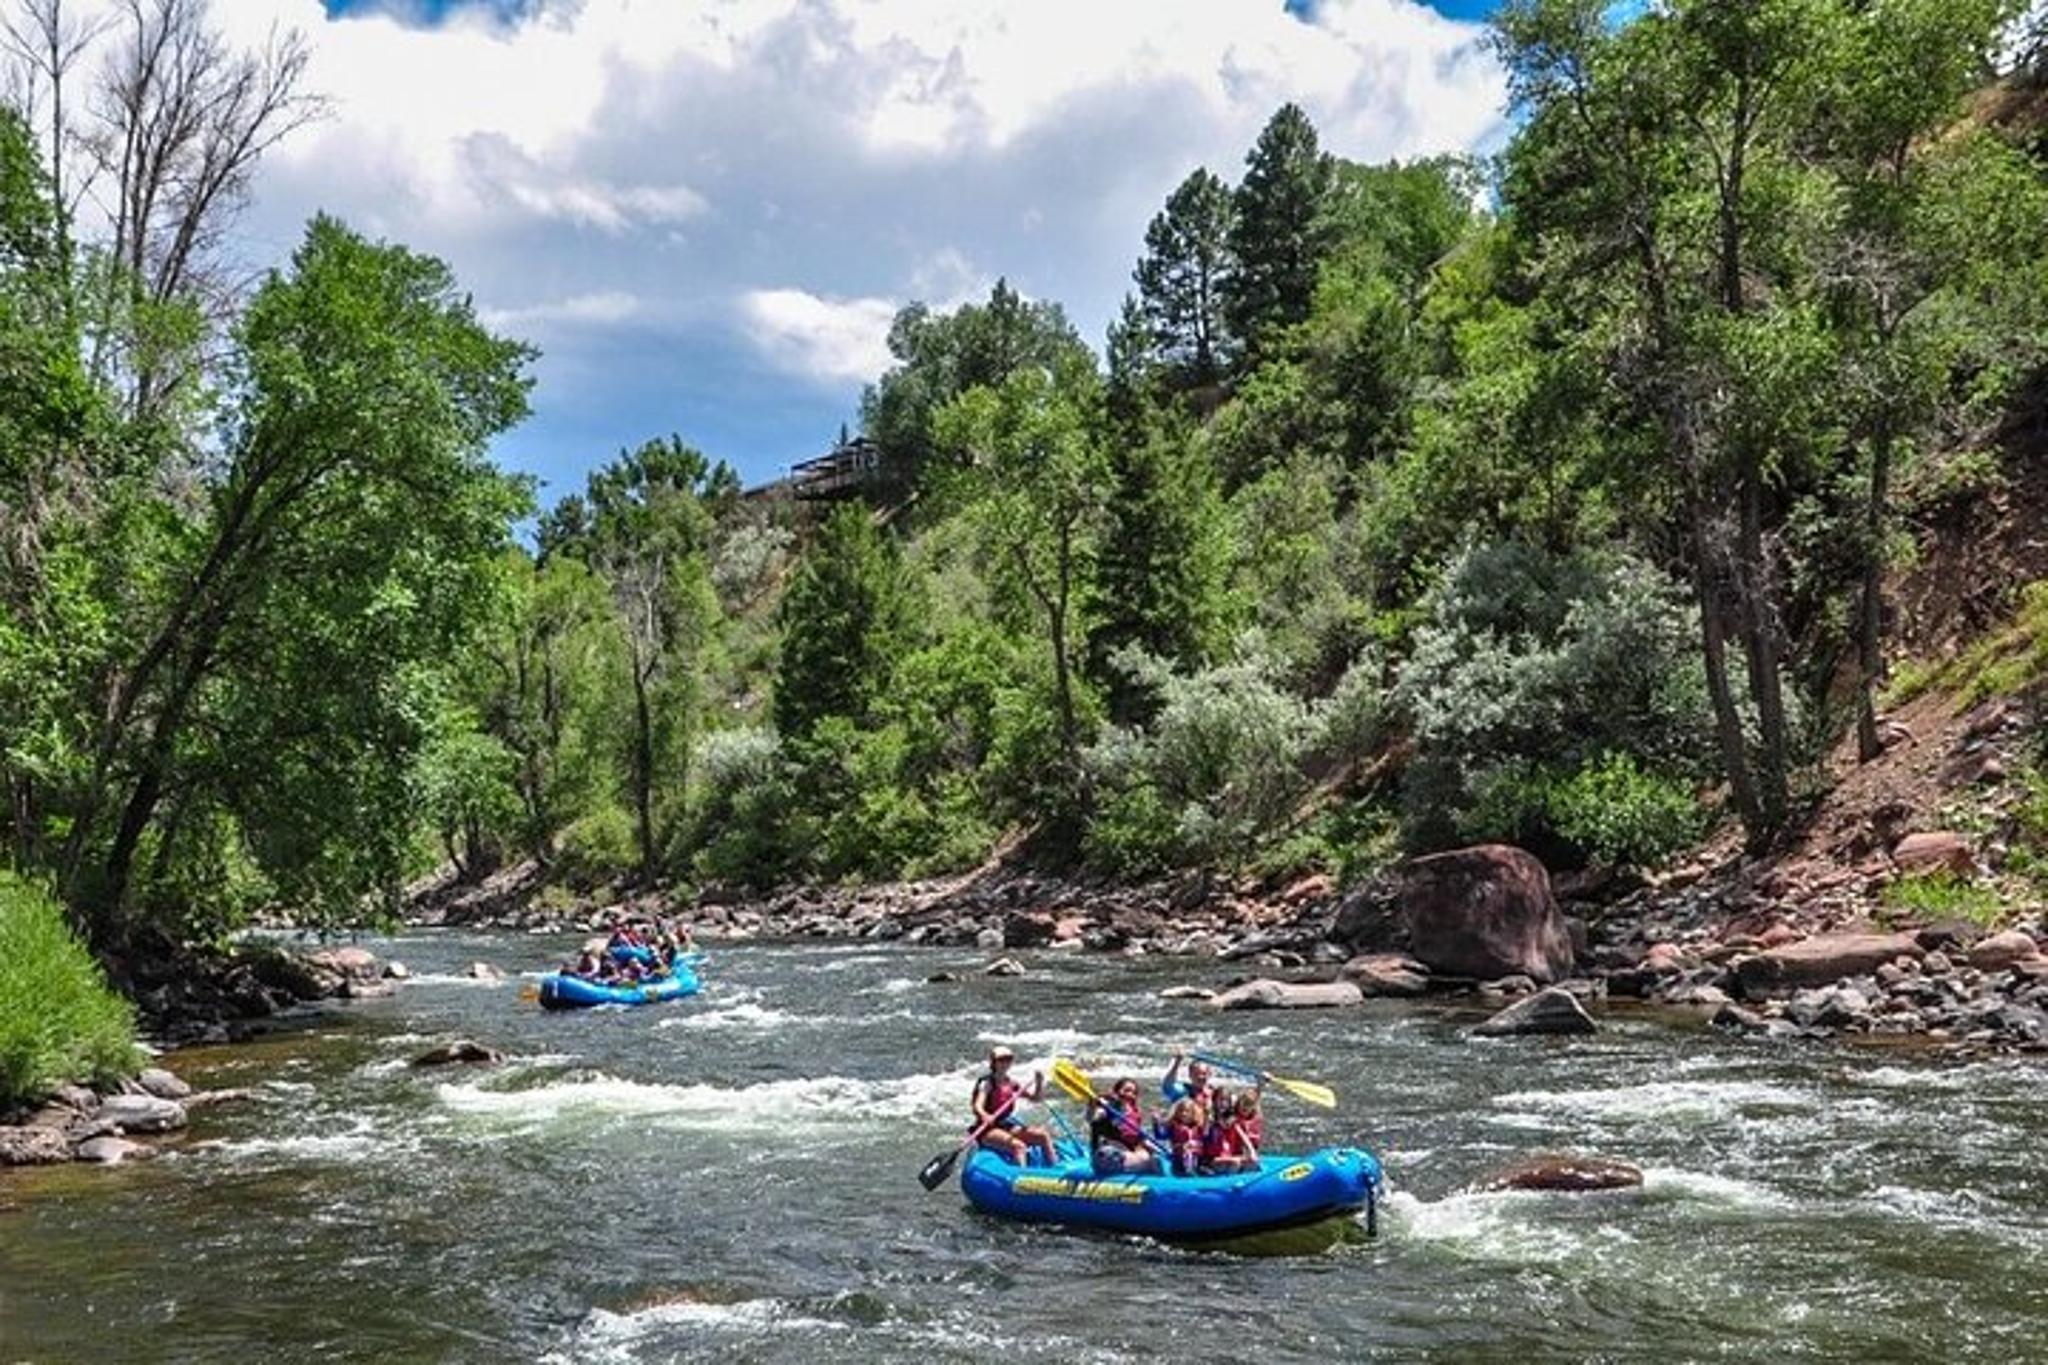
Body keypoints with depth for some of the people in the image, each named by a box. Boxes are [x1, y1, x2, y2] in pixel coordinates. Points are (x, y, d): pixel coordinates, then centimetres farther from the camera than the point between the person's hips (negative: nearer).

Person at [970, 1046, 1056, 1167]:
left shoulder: (1011, 1083, 9)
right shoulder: (987, 1083, -11)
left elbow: (1035, 1098, 13)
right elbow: (978, 1107, -27)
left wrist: (1039, 1083, -7)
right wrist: (985, 1116, -50)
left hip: (1008, 1126, 7)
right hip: (989, 1130, -7)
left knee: (1044, 1136, -7)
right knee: (1018, 1146, -32)